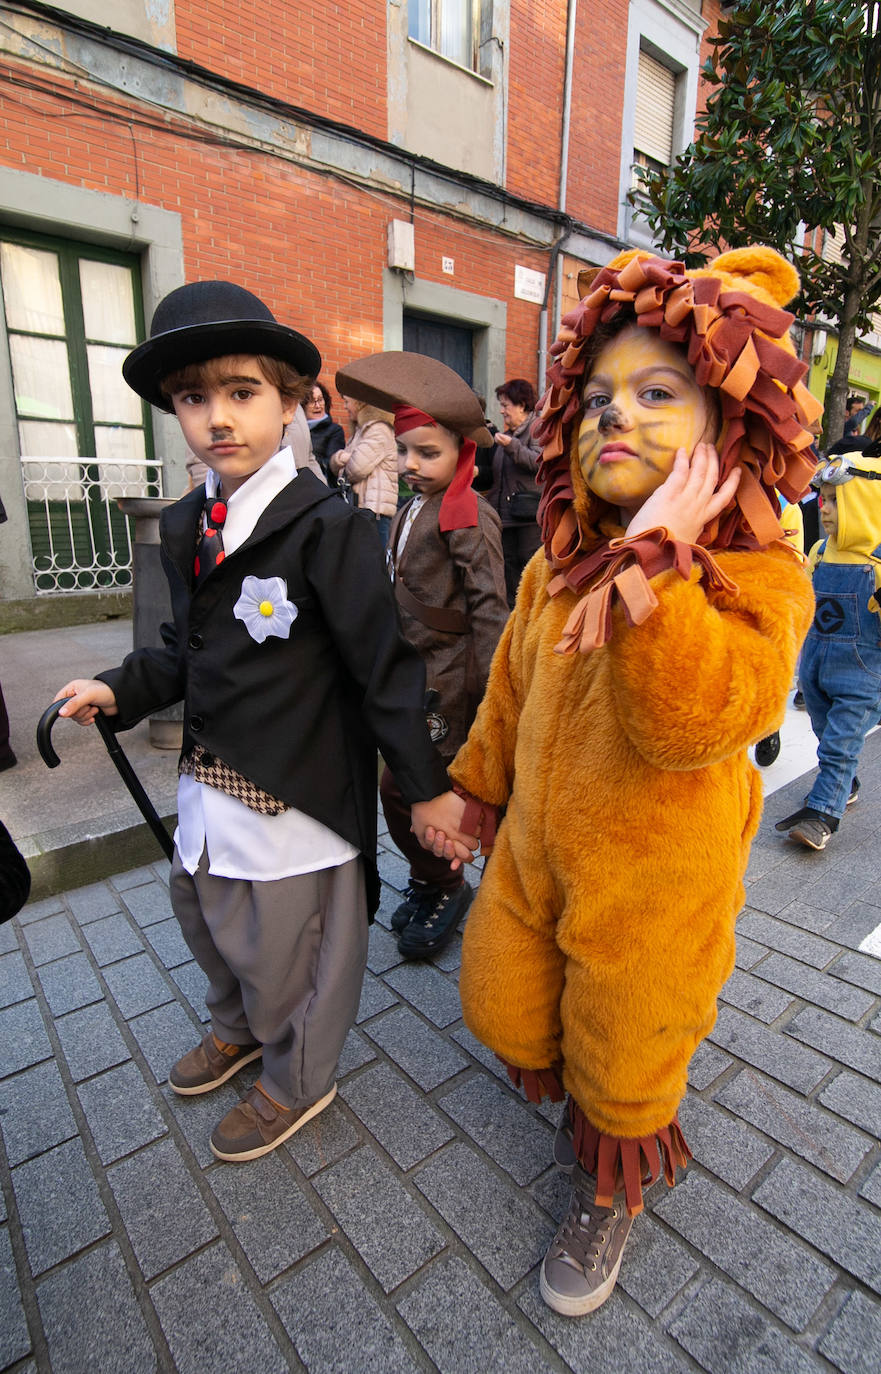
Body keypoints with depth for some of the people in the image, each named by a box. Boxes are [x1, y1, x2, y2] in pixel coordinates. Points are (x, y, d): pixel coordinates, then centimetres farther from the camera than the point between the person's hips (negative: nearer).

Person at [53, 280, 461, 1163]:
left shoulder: (326, 527, -19)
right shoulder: (184, 528, 3)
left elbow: (384, 666, -19)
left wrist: (427, 786, -14)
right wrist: (122, 688, -4)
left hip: (295, 792, -7)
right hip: (208, 784, 8)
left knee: (283, 950, 13)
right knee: (204, 917, 28)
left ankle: (297, 1080, 47)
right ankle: (239, 1027, 62)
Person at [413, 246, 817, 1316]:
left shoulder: (759, 575, -19)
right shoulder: (560, 565, -2)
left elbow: (692, 725, -35)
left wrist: (657, 561, -38)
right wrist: (473, 790, 16)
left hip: (654, 887, -5)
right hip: (533, 855, 6)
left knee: (623, 1068, 18)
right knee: (503, 1015, 23)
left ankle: (609, 1196, 54)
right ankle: (577, 1092, 59)